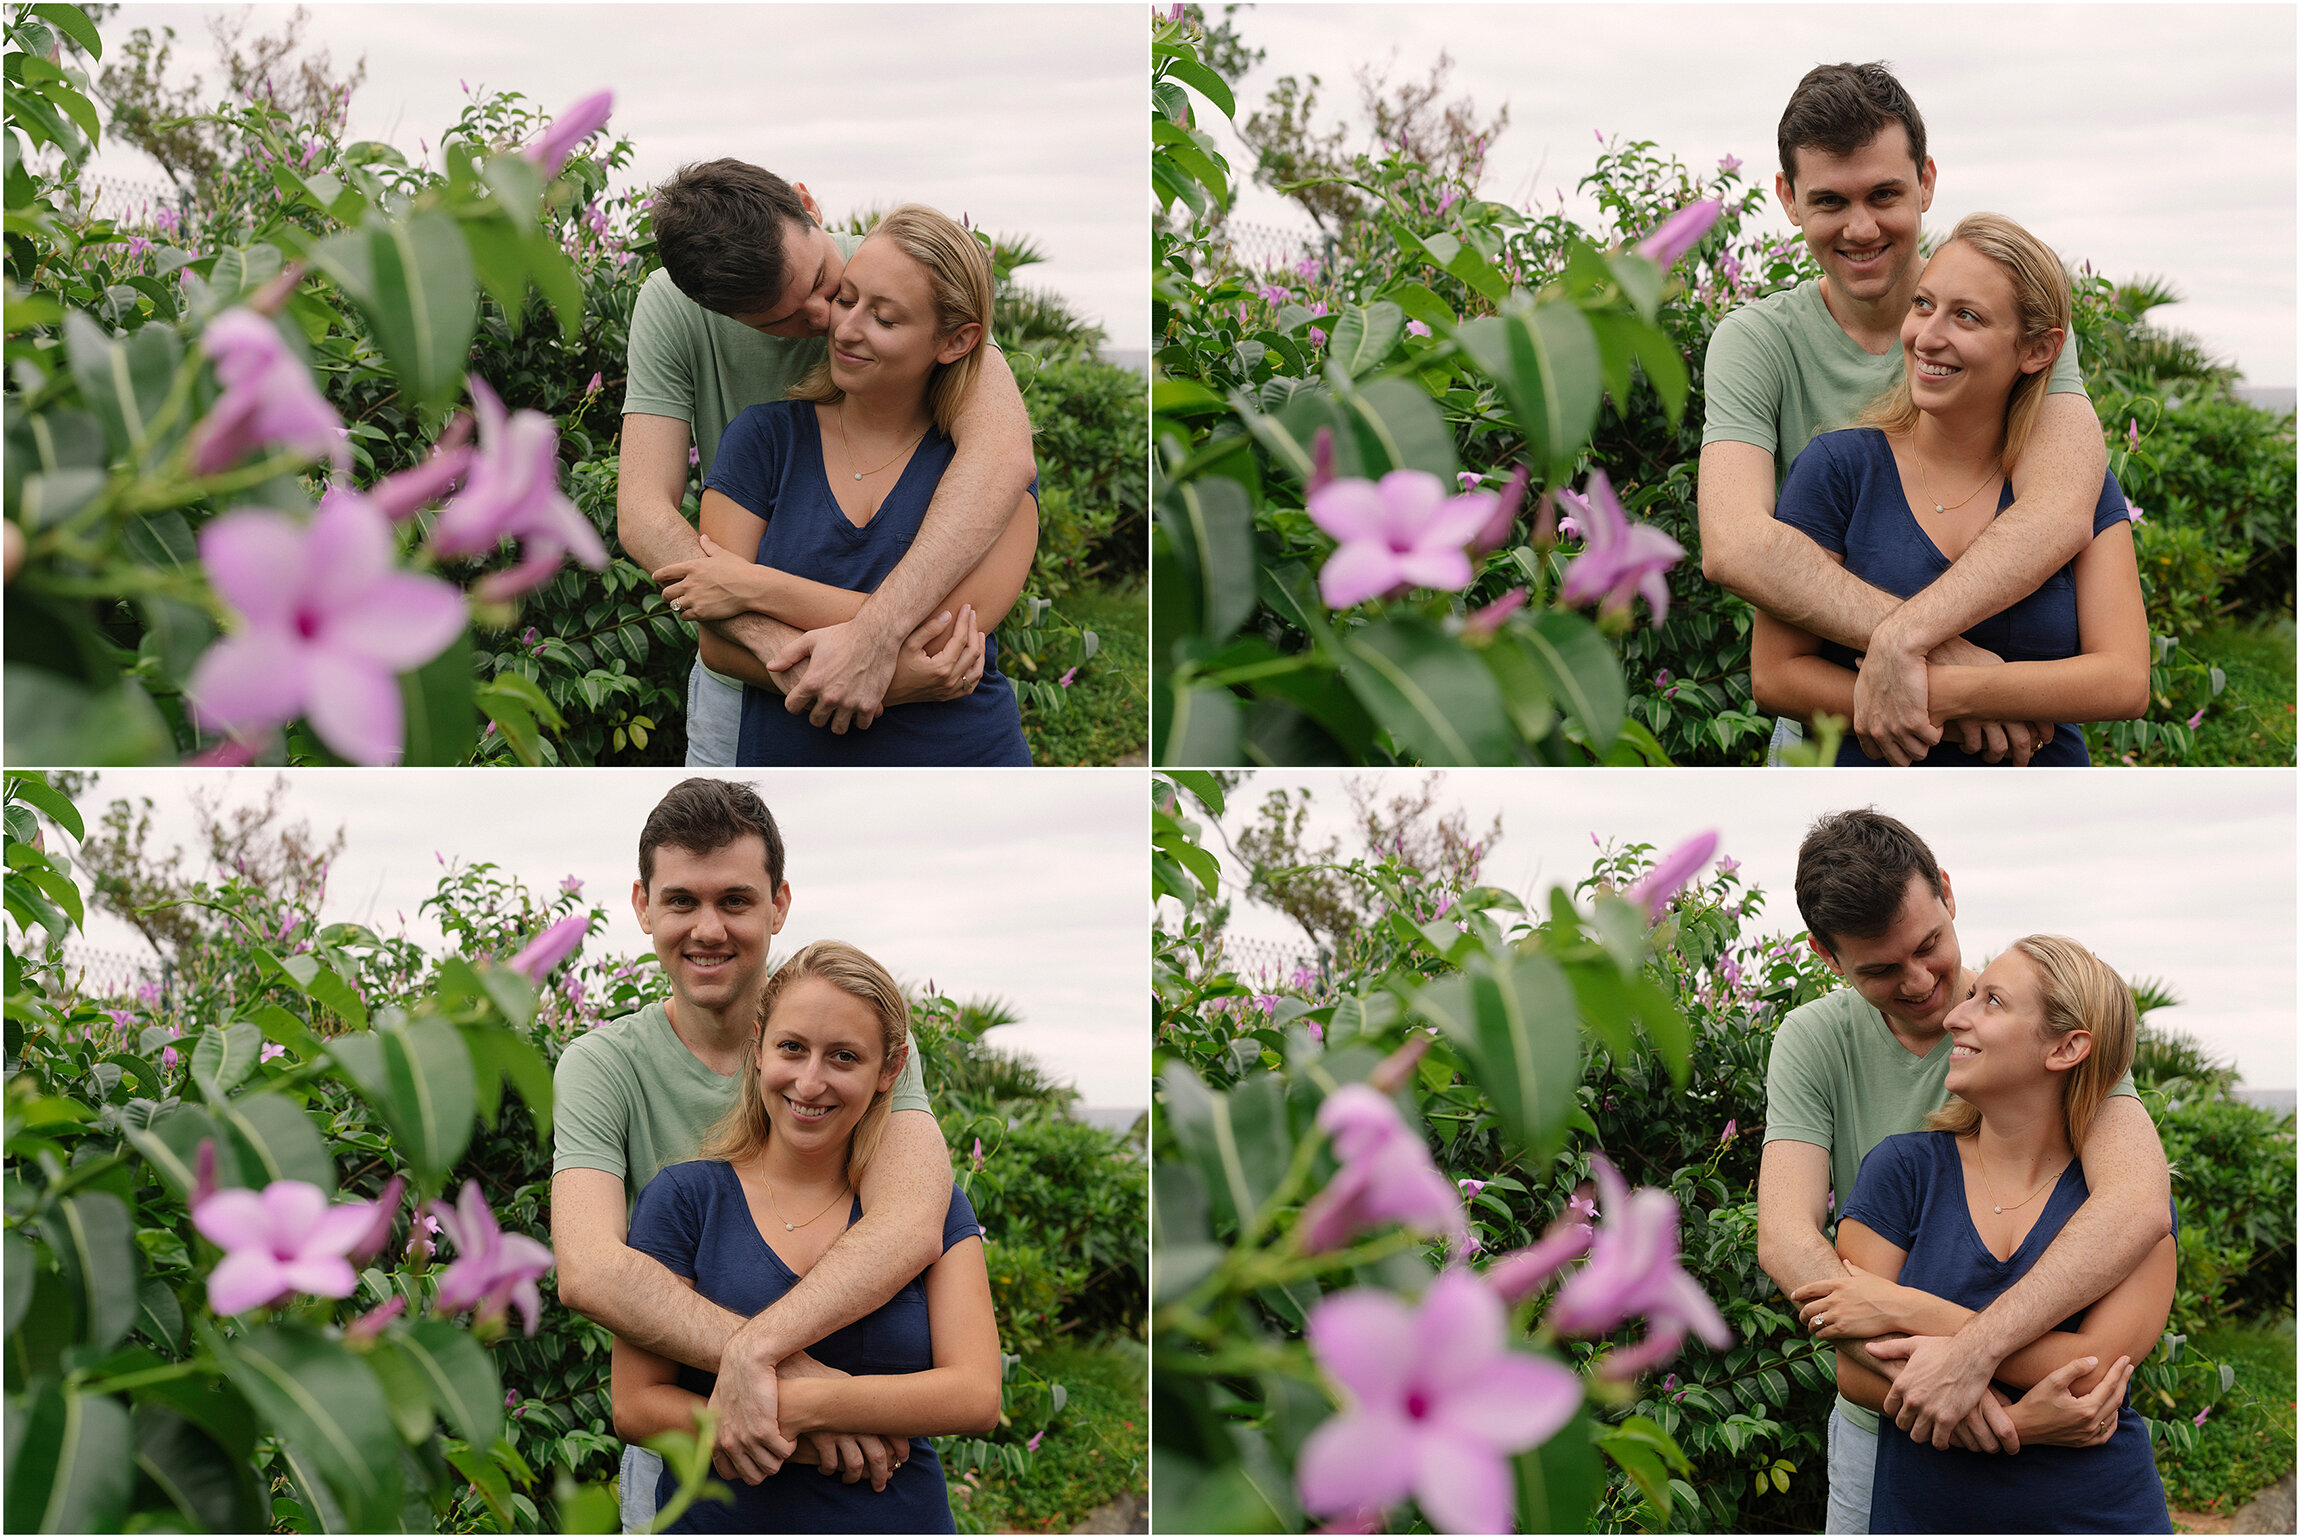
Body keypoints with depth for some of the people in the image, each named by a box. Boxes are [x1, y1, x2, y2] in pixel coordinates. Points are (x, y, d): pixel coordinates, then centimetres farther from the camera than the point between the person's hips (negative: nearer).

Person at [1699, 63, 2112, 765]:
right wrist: (1944, 651, -33)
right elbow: (1732, 546, -23)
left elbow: (2063, 511, -24)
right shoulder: (1755, 343, -5)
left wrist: (1904, 642, -37)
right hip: (1823, 726, 3)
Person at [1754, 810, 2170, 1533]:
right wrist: (1908, 1360, -36)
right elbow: (1786, 1235, -18)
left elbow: (2138, 1203, -31)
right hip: (1876, 1414, 2)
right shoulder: (1815, 1040, -7)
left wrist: (1973, 1351, -42)